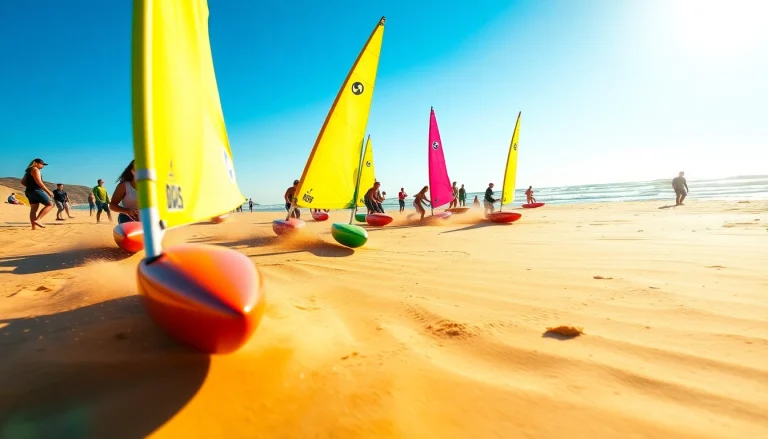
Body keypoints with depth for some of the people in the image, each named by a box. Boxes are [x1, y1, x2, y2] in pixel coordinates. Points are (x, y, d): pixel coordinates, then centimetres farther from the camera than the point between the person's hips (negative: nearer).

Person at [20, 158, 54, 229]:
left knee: (33, 209, 5)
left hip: (29, 191, 10)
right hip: (36, 190, -10)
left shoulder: (28, 170, 20)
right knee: (50, 204, -6)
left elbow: (23, 181, 24)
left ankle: (33, 227, 1)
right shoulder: (35, 169, -9)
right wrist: (48, 191, -17)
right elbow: (39, 182, -18)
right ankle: (37, 220, -17)